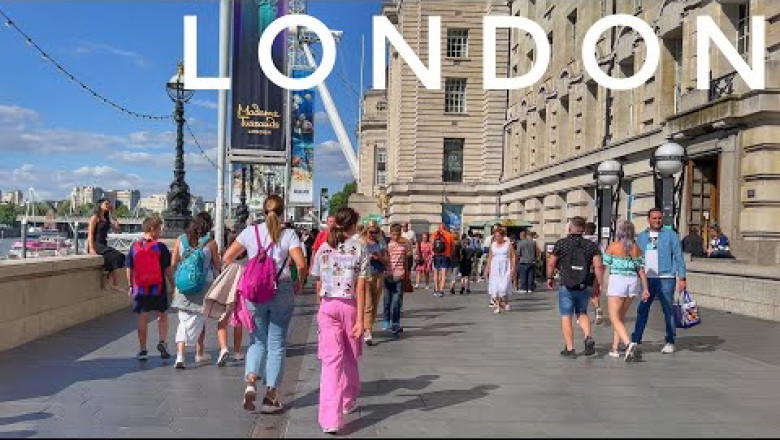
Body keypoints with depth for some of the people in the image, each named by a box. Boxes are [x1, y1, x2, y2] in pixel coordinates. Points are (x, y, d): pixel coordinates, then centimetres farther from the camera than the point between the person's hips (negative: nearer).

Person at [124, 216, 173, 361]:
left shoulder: (134, 247, 3)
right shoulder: (160, 247, -9)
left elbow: (129, 269, 6)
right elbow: (167, 269, -8)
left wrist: (131, 286, 15)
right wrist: (173, 285, 2)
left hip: (140, 289, 3)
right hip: (158, 288, -3)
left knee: (143, 318, 8)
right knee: (162, 316, 13)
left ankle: (142, 349, 9)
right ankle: (162, 341, -3)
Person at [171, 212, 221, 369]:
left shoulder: (180, 240, 1)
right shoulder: (210, 243, -8)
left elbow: (173, 264, 7)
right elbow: (217, 266, 0)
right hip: (204, 285, -2)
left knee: (184, 320, 8)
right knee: (198, 319, 13)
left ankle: (180, 355, -4)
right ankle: (199, 353, 22)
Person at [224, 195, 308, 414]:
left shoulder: (250, 232, 3)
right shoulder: (288, 234, -3)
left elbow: (227, 257, 3)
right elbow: (301, 264, -13)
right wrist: (300, 281, 5)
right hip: (281, 291, -2)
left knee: (258, 341, 15)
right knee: (277, 344, 8)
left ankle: (250, 382, -6)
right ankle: (271, 395, 11)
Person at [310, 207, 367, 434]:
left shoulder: (323, 248, 3)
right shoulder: (360, 248, -5)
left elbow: (318, 285, 8)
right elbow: (360, 286, -9)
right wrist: (360, 319, -10)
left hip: (327, 305, 1)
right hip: (350, 305, -1)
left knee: (331, 360, -1)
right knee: (350, 356, 20)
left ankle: (330, 419, -9)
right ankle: (348, 401, 40)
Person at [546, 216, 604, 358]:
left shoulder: (561, 244, -6)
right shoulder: (591, 245, 0)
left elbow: (551, 263, -3)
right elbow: (598, 266, -7)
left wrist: (550, 278, 14)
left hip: (566, 287, -3)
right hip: (583, 287, 3)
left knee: (566, 317, 5)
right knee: (582, 314, 20)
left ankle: (569, 349, 5)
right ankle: (588, 337, -3)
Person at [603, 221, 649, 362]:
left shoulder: (613, 246, -6)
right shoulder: (636, 248, 5)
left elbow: (604, 266, -5)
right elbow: (641, 270, 3)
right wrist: (645, 289, 6)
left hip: (617, 281, -5)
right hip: (633, 282, 5)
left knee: (614, 318, -2)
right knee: (621, 316, 17)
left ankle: (628, 343, -24)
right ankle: (615, 348, 21)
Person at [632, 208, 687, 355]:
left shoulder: (670, 235, 1)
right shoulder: (641, 237, 11)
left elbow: (679, 257, -1)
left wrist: (682, 278, -8)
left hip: (665, 278, -3)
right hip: (646, 278, 3)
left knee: (668, 311, 3)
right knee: (642, 310, 4)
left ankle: (670, 342, 12)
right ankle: (635, 340, 9)